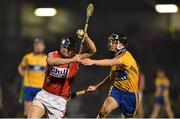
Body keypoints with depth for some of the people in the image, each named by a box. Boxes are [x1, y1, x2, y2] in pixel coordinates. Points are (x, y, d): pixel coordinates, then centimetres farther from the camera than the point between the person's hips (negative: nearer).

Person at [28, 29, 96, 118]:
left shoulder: (75, 59, -1)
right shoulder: (53, 55, -2)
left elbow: (92, 51, -8)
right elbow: (51, 61, -27)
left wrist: (85, 36, -22)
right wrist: (71, 60, -39)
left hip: (59, 100, 0)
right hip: (44, 94, 0)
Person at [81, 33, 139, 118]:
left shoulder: (126, 56, -19)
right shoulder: (115, 59, 8)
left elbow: (111, 63, -39)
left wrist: (94, 62, -52)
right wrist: (96, 87, 18)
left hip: (130, 94, -5)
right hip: (117, 90, 5)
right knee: (105, 109, -22)